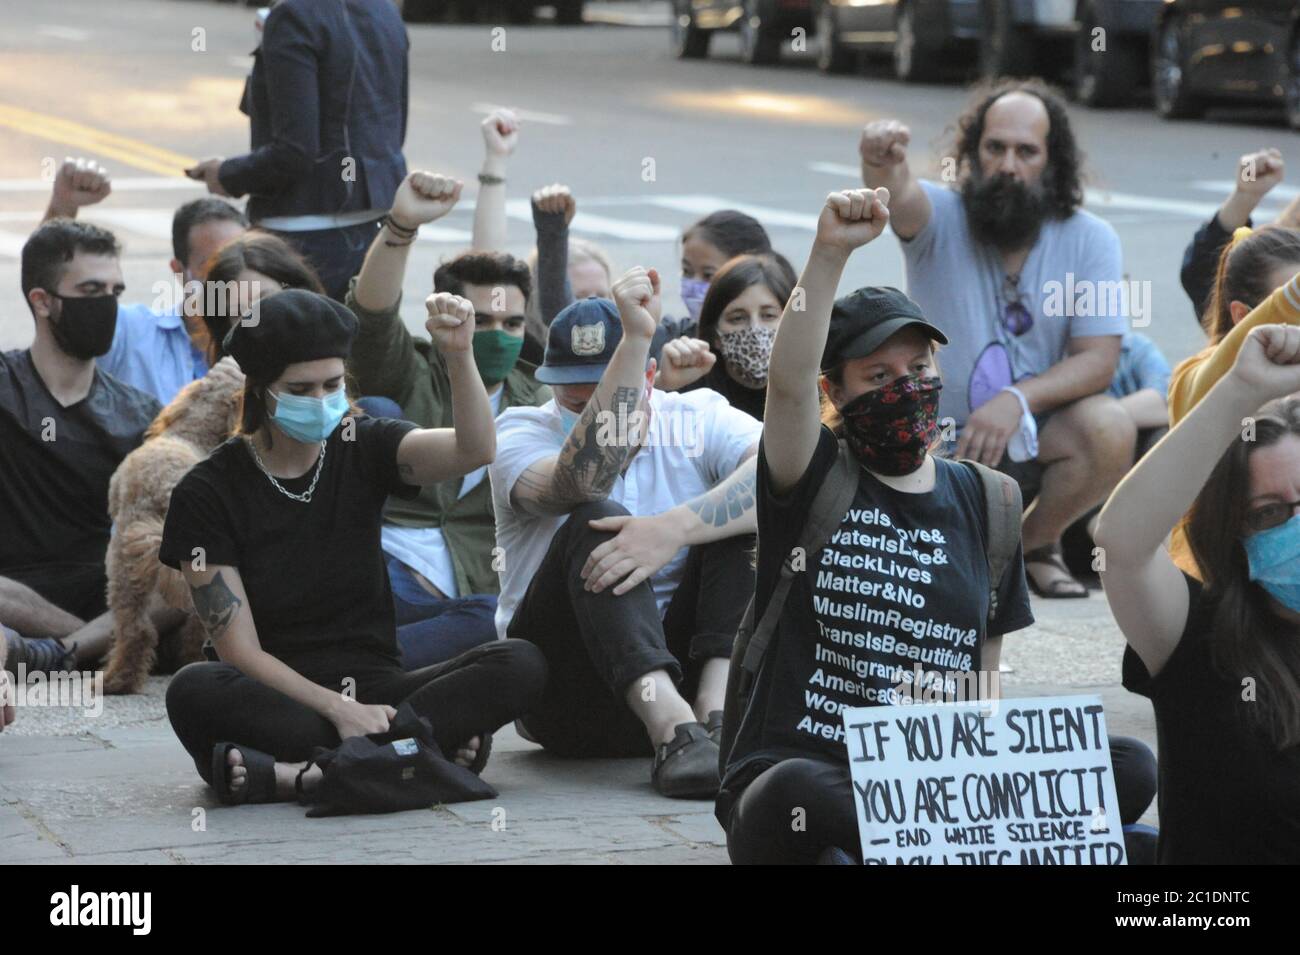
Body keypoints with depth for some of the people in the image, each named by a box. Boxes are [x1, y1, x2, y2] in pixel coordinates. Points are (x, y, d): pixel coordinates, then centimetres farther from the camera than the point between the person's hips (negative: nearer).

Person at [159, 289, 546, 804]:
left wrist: (459, 354, -28)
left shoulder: (362, 450, 7)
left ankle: (287, 772, -35)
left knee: (520, 665, -23)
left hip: (372, 689, 3)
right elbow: (239, 650, -9)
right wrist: (337, 709, -22)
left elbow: (474, 450, -12)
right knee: (194, 690, -36)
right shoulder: (209, 491, -2)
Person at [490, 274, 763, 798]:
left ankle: (717, 715, -33)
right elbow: (579, 486, -26)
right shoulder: (521, 431, -1)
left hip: (682, 667, 2)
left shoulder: (698, 418, 4)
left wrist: (676, 528, -35)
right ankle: (673, 731, -46)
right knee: (595, 523, -26)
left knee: (732, 517, -15)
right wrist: (634, 340, -30)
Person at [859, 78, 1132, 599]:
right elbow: (898, 198, -32)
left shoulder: (1089, 240, -3)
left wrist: (1017, 399, -26)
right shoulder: (940, 217, -7)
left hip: (1034, 437, 1)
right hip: (936, 436, -1)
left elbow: (1098, 360, -9)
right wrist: (881, 166, -58)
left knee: (1110, 429, -31)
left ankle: (1034, 542, -1)